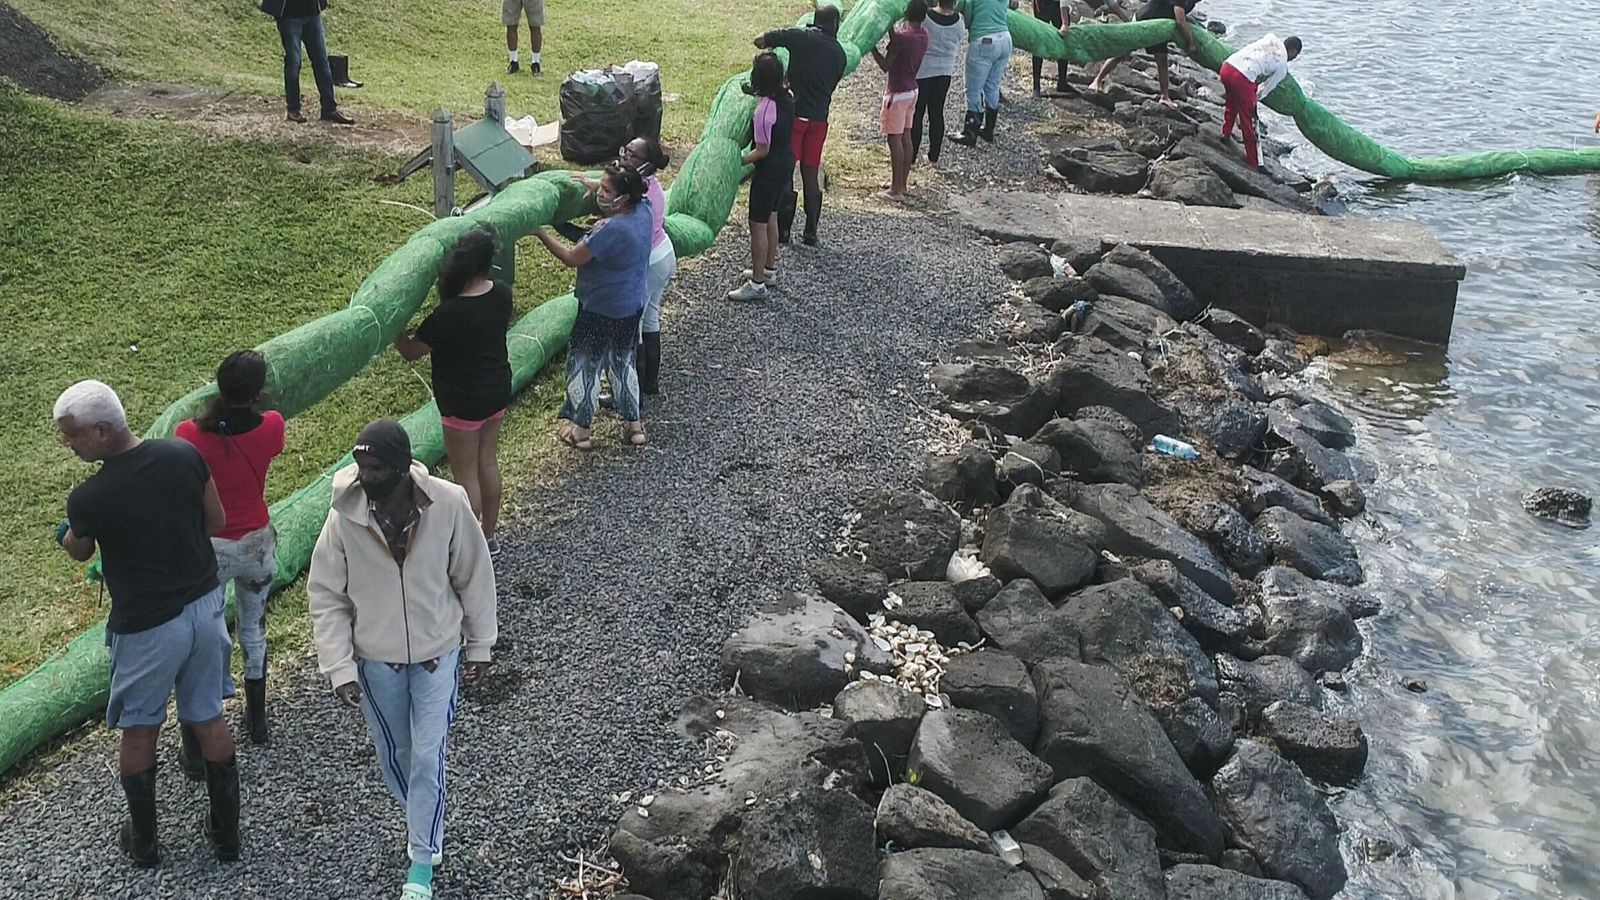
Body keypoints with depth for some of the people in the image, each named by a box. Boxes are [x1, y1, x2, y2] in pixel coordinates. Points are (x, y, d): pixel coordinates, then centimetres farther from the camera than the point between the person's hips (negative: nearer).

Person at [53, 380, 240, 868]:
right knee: (208, 719, 18)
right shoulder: (186, 456, -12)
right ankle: (226, 832, 30)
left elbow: (79, 552, 3)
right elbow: (217, 522, 2)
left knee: (138, 731, 18)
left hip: (146, 626, -4)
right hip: (205, 606, 4)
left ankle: (144, 842, 33)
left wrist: (65, 534, 26)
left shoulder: (89, 499, -22)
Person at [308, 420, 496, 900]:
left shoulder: (449, 505, -22)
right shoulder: (344, 518, -20)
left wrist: (479, 645, 0)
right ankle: (423, 818, 47)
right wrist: (339, 668, -12)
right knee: (394, 753, 18)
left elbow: (474, 578, -8)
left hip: (438, 653, -1)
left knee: (427, 756, 1)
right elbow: (326, 597, -9)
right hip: (376, 658, 2)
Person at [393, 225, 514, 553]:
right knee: (488, 462, 21)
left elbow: (411, 351, -16)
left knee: (465, 475, 8)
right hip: (498, 391, 7)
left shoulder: (450, 313, -29)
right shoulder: (501, 294, -9)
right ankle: (489, 535, 36)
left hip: (464, 402, -7)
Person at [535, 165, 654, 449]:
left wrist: (541, 234, -12)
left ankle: (580, 429, 20)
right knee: (623, 362, 23)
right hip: (633, 307, 8)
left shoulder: (610, 229, -31)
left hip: (601, 311, -8)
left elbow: (572, 258, -21)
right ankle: (633, 424, 30)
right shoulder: (643, 209, -8)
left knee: (584, 364, 10)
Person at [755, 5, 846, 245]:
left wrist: (772, 46, 20)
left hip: (794, 114, -3)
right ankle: (811, 232, 13)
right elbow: (830, 86, 15)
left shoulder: (800, 37, -4)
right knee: (811, 174, 11)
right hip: (819, 117, 3)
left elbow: (759, 41, -1)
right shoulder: (839, 53, 7)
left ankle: (782, 230, 4)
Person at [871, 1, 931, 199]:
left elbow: (885, 65, -17)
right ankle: (902, 184, 21)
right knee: (906, 137, 13)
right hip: (912, 90, 8)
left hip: (897, 93, -8)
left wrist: (871, 46, -8)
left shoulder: (902, 37, -21)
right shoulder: (923, 36, 2)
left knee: (894, 139, -4)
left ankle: (896, 190, -2)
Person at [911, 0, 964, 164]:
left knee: (916, 114, 5)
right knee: (937, 113, 12)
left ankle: (911, 155, 8)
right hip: (945, 72, 3)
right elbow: (958, 45, 5)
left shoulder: (924, 17, -19)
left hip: (922, 71, -3)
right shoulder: (958, 21, -8)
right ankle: (934, 156, 16)